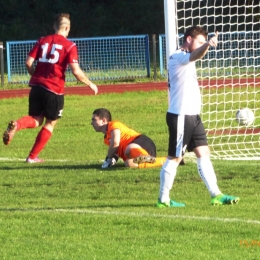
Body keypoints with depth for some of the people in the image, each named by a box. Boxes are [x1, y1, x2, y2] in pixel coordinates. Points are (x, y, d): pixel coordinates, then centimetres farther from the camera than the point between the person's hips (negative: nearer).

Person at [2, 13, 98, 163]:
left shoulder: (42, 41, 11)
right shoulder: (69, 46, -3)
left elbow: (28, 63, 6)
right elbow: (76, 72, -10)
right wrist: (90, 84, 5)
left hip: (37, 86, 4)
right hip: (54, 89, -4)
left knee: (36, 120, 14)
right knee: (50, 123, 12)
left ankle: (16, 125, -20)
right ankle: (33, 157, 11)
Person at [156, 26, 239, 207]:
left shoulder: (186, 59, 16)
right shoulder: (178, 57, -15)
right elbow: (195, 55, -39)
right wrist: (207, 44, -56)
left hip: (192, 115, 10)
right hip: (180, 116, -10)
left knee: (204, 153, 7)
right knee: (174, 158, -2)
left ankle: (216, 194, 9)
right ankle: (163, 199, 7)